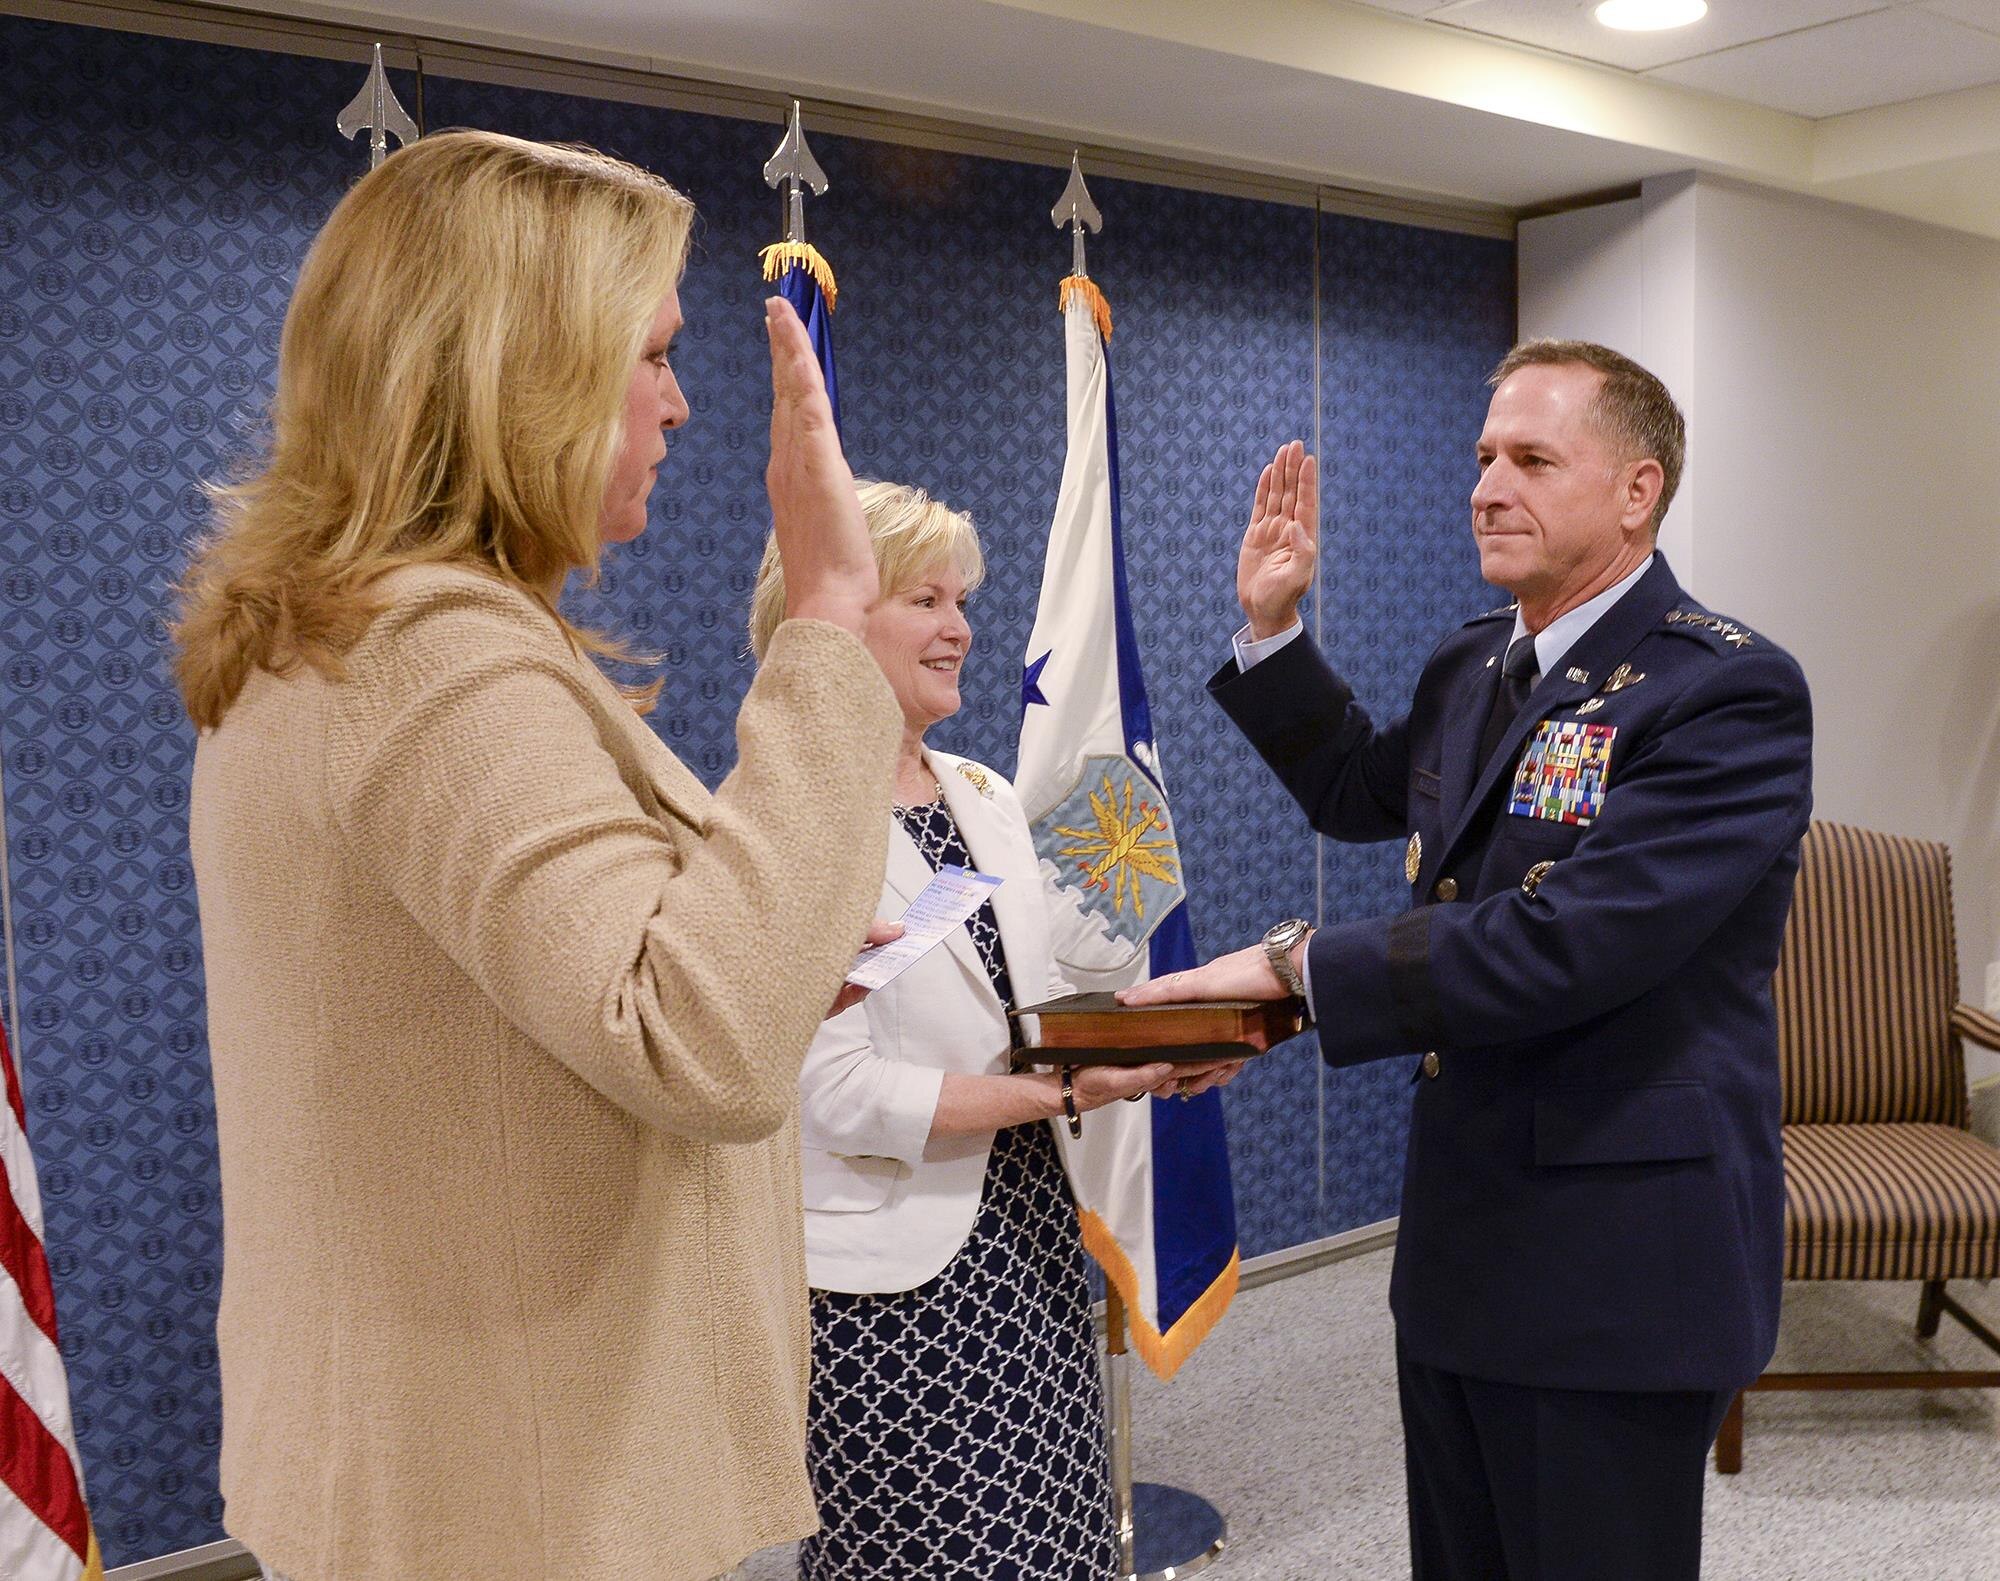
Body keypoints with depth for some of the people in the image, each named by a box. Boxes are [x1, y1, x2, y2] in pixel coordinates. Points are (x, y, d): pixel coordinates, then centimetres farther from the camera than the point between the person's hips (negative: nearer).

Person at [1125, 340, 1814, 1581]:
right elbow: (1362, 793, 26)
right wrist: (1274, 629, 13)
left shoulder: (1731, 692, -18)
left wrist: (1300, 964, -21)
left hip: (1616, 1260, -8)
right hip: (1462, 1242, 8)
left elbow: (1569, 945, -28)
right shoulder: (1470, 666, 8)